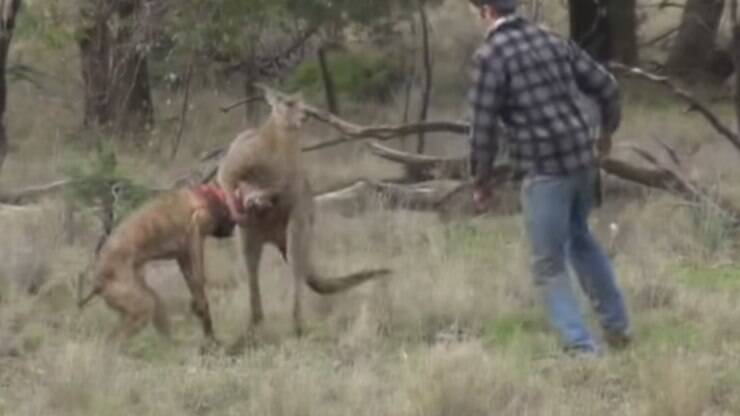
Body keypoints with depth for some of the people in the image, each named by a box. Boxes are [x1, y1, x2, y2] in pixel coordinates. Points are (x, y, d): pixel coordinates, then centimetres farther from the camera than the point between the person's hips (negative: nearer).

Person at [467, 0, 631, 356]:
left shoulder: (491, 55, -11)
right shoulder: (553, 42, 8)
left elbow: (483, 125, -13)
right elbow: (605, 86, 11)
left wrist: (480, 180, -1)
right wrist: (606, 130, 30)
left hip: (544, 170, -7)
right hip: (582, 158, 7)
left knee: (549, 266, 3)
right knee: (579, 238, 29)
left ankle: (581, 347, -2)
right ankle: (616, 325, 34)